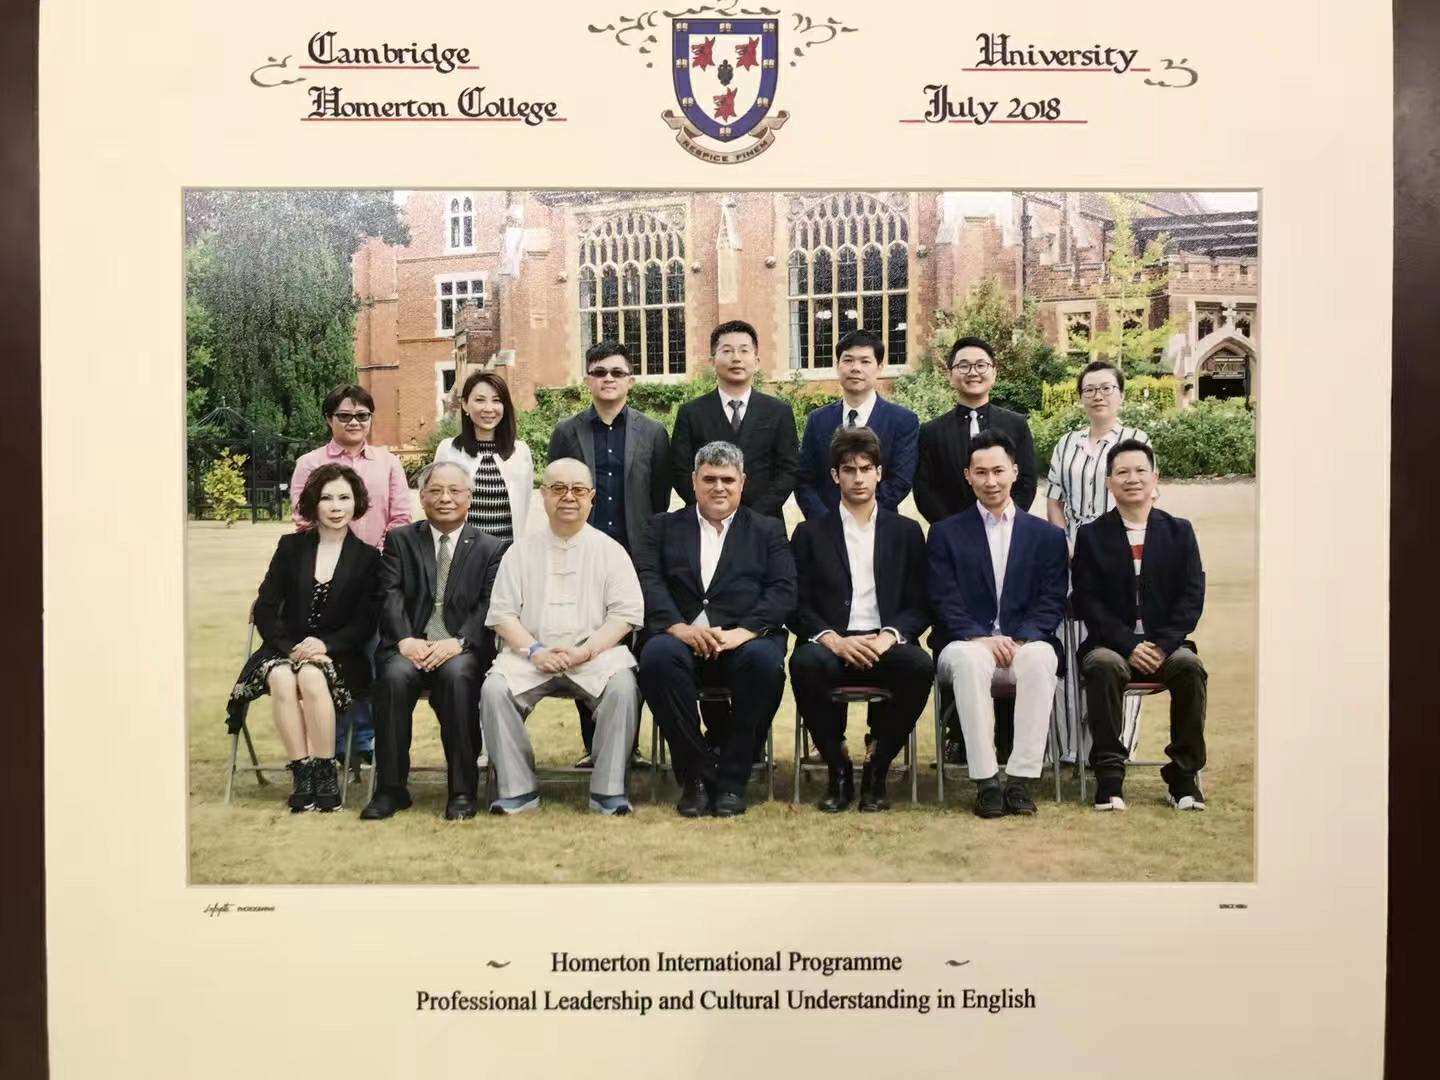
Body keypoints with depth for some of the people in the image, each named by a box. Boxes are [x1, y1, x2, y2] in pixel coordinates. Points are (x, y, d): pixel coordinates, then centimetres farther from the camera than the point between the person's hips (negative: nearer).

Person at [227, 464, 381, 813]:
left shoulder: (367, 558, 6)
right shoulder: (290, 546, 11)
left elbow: (364, 624, 0)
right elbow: (265, 609, 5)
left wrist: (325, 645, -17)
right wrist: (292, 648, -11)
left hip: (338, 655, -2)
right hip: (286, 649, 2)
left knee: (311, 677, -34)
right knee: (281, 679, -32)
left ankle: (325, 776, -25)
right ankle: (302, 775, -29)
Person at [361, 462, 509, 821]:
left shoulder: (492, 548, 11)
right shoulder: (400, 540, 15)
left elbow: (490, 606, -1)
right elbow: (391, 596, 2)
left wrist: (457, 642, -18)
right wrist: (406, 640, -15)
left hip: (462, 649, -1)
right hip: (409, 646, 1)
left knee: (456, 675, -34)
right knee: (394, 677, -31)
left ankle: (463, 790, -23)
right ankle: (390, 789, -17)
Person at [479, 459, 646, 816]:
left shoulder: (609, 550, 12)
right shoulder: (521, 553, 16)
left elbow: (625, 613, 2)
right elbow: (502, 613, 8)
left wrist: (585, 650, -13)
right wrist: (534, 650, -10)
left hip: (595, 654, -1)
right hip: (532, 655, 2)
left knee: (622, 686, -31)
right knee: (494, 689, -26)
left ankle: (608, 790, -21)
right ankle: (518, 789, -14)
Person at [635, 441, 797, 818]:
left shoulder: (768, 530, 20)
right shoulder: (665, 527, 21)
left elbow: (783, 591, 5)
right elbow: (648, 581, 4)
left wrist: (745, 631, -14)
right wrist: (677, 626, -15)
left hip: (745, 640, 0)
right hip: (683, 638, 1)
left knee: (764, 660, -34)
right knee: (657, 655, -33)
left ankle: (731, 780, -17)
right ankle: (696, 776, -18)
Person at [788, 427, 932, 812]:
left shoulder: (906, 532, 16)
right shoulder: (810, 533, 13)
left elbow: (920, 607, 9)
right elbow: (798, 607, 5)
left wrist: (890, 636, -12)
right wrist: (833, 640, -14)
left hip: (886, 646, 1)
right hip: (830, 645, -1)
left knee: (920, 666, -33)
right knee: (804, 662, -35)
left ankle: (876, 769, -12)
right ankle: (838, 770, -14)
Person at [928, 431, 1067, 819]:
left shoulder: (1047, 536, 16)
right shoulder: (946, 533, 13)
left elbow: (1052, 604, 6)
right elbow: (945, 603, 2)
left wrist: (1020, 640, -13)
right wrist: (981, 638, -16)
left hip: (1025, 646, 1)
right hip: (967, 645, -1)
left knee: (1042, 657, -34)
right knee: (970, 658, -37)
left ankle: (1021, 779, -30)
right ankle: (986, 782, -32)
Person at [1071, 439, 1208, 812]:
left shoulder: (1179, 531, 10)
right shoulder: (1091, 535, 6)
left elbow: (1192, 596, 2)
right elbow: (1088, 602, -2)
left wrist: (1163, 645, -13)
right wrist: (1128, 646, -15)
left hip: (1166, 644, 1)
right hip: (1112, 644, -1)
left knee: (1190, 666, -30)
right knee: (1104, 666, -34)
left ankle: (1184, 774, -16)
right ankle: (1109, 775, -24)